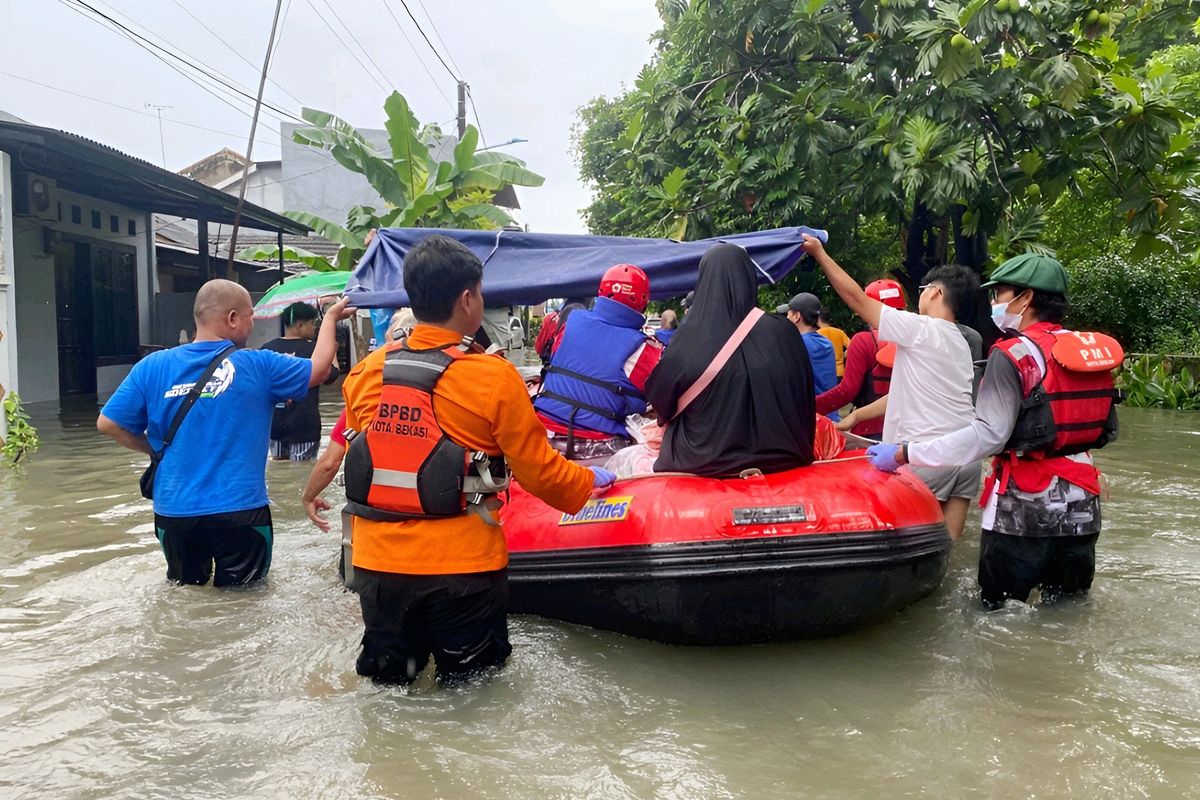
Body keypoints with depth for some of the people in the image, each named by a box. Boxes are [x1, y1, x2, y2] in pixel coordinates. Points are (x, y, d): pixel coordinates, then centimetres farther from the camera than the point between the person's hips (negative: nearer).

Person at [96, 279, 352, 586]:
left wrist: (156, 450, 14)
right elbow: (319, 368, 6)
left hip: (173, 511, 3)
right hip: (239, 509, -3)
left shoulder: (153, 367, -2)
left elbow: (107, 423, -1)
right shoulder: (257, 366, -8)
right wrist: (331, 317, 20)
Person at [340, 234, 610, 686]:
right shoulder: (494, 377, -14)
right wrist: (591, 482, 12)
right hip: (460, 565, -4)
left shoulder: (364, 373, 0)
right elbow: (539, 471, -7)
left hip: (376, 563, 4)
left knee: (389, 691, 23)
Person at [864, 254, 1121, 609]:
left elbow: (987, 435, -21)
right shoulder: (1092, 350, 7)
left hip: (1022, 509, -7)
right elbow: (1109, 430, 13)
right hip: (1082, 509, 7)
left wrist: (904, 453, -20)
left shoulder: (1014, 354, -13)